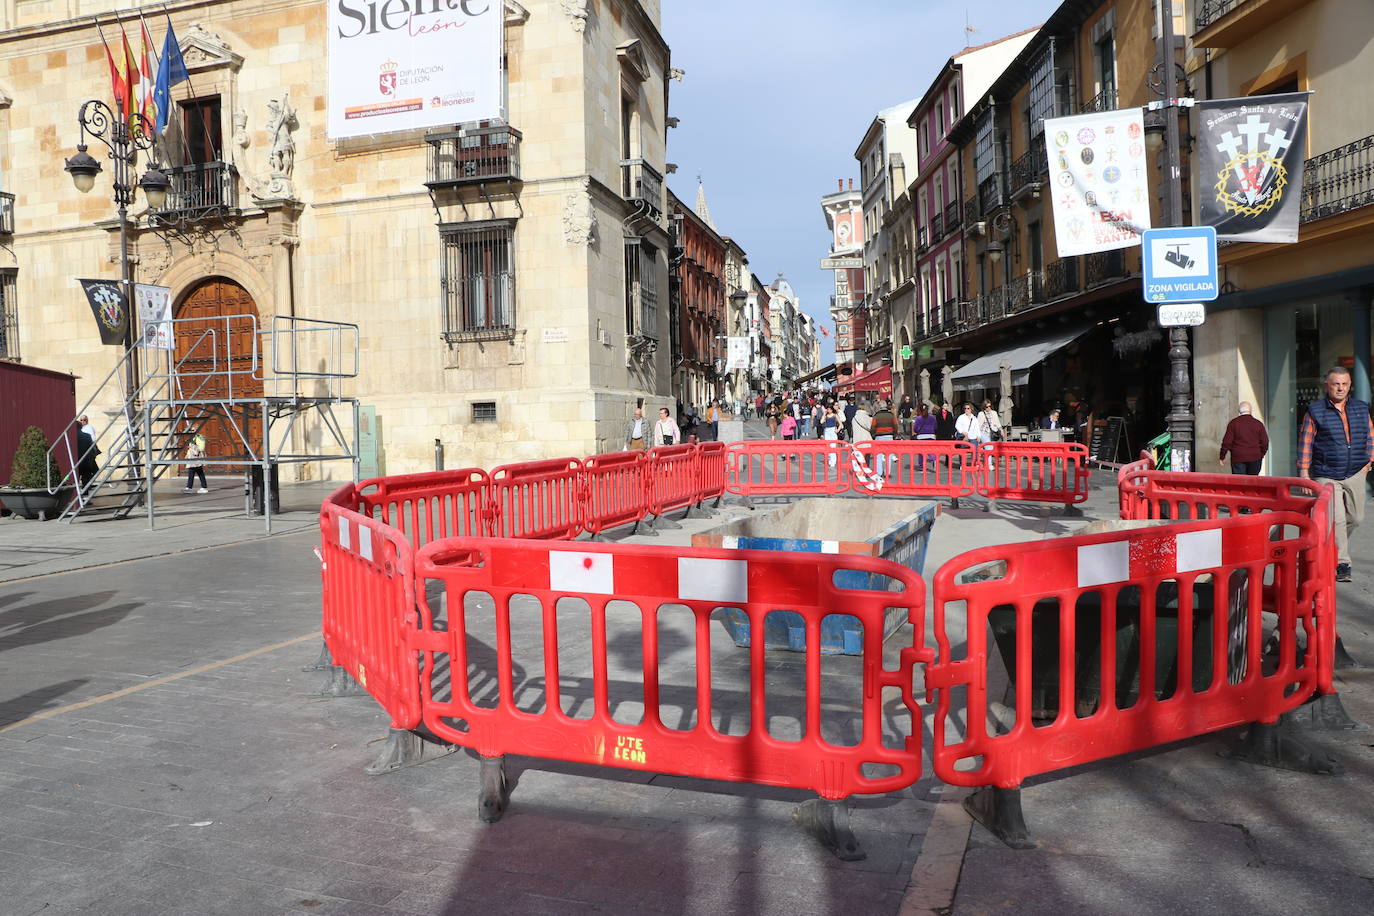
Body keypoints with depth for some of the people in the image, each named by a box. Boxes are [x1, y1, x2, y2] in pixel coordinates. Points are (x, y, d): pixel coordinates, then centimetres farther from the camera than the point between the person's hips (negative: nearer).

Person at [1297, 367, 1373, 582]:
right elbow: (1305, 443, -3)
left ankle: (1333, 546, 35)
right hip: (1326, 476, -4)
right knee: (1336, 519, -9)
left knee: (1355, 517, 10)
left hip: (1355, 475, 4)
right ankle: (1341, 564, -2)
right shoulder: (1315, 411, -2)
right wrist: (1304, 473, -7)